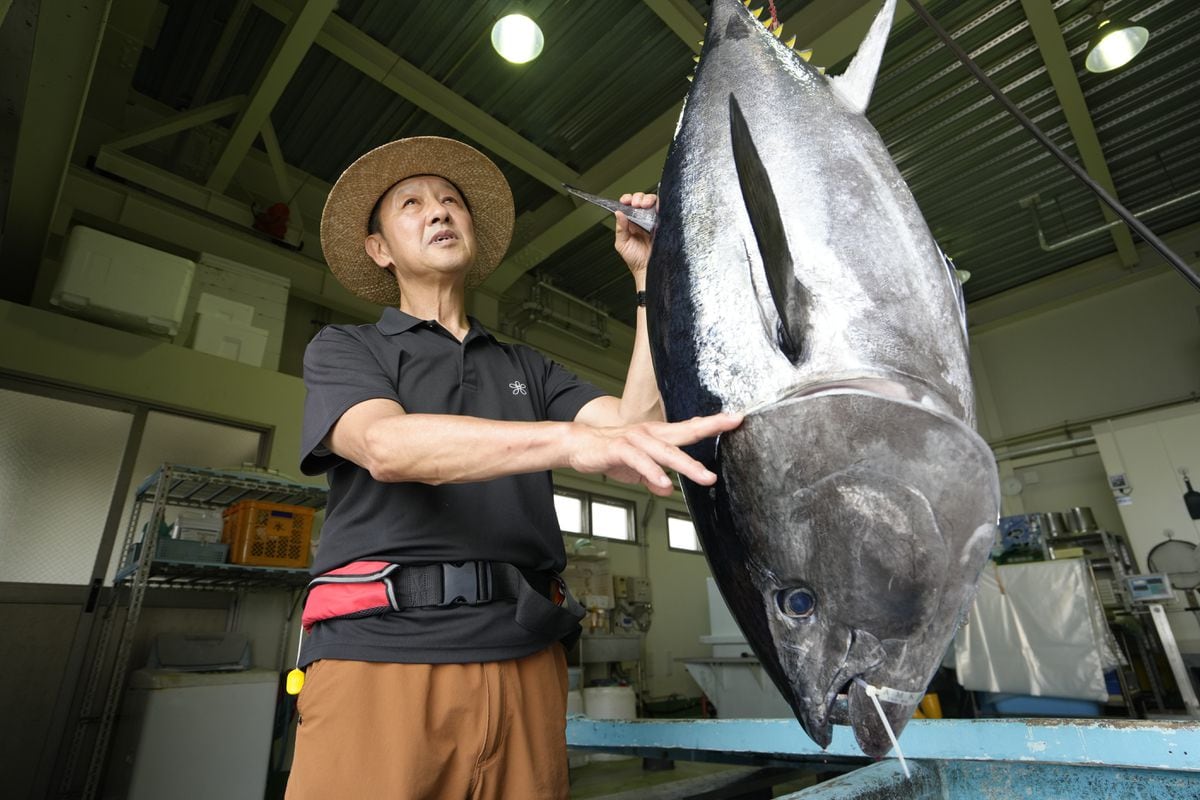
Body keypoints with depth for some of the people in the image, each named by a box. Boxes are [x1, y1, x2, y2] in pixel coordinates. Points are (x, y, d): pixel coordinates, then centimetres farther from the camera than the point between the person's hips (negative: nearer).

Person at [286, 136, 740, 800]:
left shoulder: (527, 368, 19)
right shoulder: (342, 349, 9)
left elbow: (639, 423, 4)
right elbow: (386, 445, -14)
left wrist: (649, 278, 4)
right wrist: (574, 438, -28)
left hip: (524, 660, 3)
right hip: (379, 650, -2)